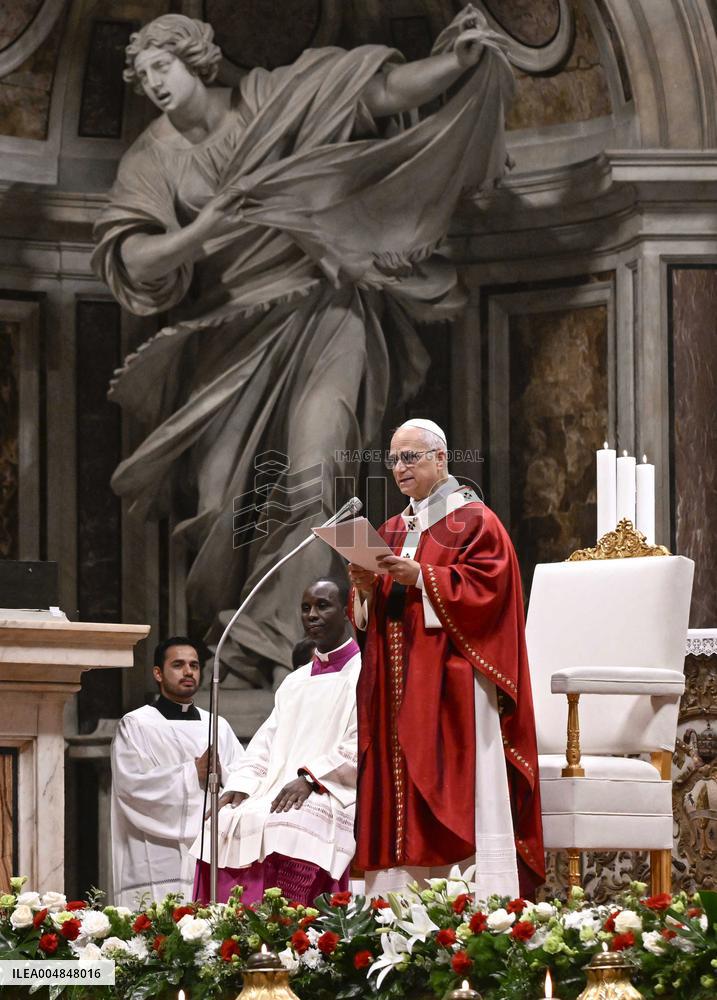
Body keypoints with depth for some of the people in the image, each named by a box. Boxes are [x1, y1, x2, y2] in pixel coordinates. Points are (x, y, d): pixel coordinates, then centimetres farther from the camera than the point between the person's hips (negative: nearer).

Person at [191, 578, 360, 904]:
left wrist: (311, 777, -19)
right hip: (278, 791, 7)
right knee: (227, 824, -20)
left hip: (335, 796, -7)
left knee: (281, 826, -35)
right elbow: (265, 744, 20)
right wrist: (241, 784, 0)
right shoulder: (295, 682, 29)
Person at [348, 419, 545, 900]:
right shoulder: (393, 530, 20)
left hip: (453, 679, -7)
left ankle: (482, 909, -14)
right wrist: (366, 587, -2)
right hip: (399, 687, 7)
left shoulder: (474, 521, -1)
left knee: (460, 792, -12)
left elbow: (487, 586, -14)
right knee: (400, 792, 1)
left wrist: (421, 577, -19)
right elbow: (372, 613, 19)